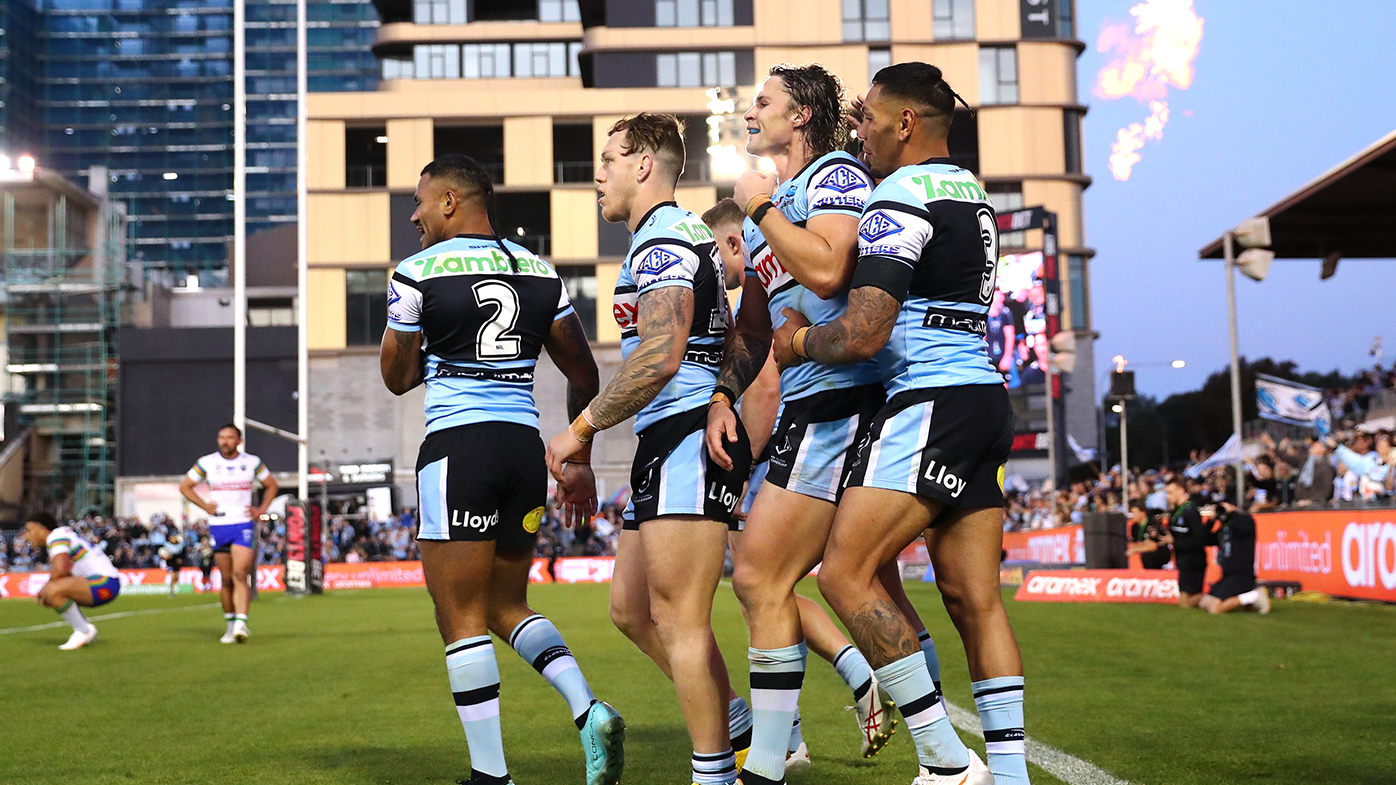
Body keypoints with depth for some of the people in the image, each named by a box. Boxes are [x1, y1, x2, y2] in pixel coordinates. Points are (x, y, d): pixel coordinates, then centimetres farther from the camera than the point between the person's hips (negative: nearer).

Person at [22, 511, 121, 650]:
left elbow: (61, 570, -24)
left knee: (53, 590, -29)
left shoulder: (56, 536, -9)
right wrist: (42, 593, 8)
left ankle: (83, 631, -13)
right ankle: (87, 628, 14)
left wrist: (45, 588, -6)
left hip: (104, 582, -11)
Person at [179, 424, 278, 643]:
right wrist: (205, 506, 1)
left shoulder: (252, 462, 4)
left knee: (240, 575, -17)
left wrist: (261, 510, 4)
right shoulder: (206, 463, 3)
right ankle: (230, 624, 17)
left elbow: (271, 485, 17)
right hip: (218, 526, 1)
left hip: (244, 525, -1)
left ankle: (241, 623, -24)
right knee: (227, 580, 5)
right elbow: (184, 486, 12)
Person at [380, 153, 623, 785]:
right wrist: (578, 461, 24)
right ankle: (589, 711, 0)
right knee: (506, 604, 19)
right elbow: (585, 377, 15)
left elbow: (397, 377, 6)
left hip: (457, 448, -6)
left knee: (461, 618, 2)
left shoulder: (418, 273, -4)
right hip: (526, 448, 6)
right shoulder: (540, 272, 11)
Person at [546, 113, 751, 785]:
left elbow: (660, 358, -25)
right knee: (631, 609, 12)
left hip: (687, 436, -11)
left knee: (677, 617, -7)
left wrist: (582, 428, -18)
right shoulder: (684, 235, 22)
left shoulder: (661, 243, -12)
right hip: (669, 445, 11)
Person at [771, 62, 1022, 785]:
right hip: (986, 399, 10)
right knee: (973, 598, 8)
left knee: (845, 574, -9)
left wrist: (798, 343, 3)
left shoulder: (899, 202, -10)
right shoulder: (973, 193, 20)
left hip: (930, 402, -10)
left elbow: (861, 335, -18)